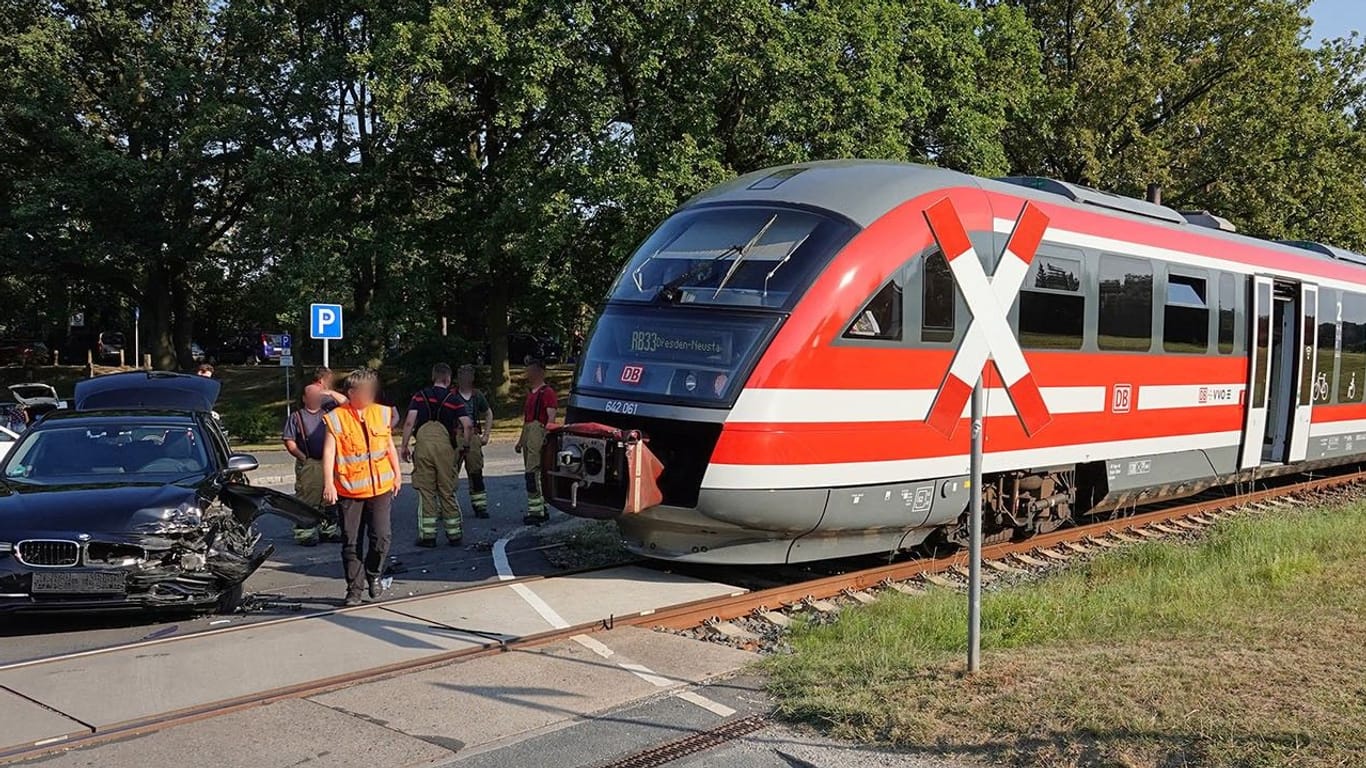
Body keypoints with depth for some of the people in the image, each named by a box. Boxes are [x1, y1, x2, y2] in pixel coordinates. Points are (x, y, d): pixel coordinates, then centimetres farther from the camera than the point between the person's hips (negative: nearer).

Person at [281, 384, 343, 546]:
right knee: (306, 498, -6)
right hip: (308, 464, -4)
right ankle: (304, 532, -2)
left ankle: (329, 529, 21)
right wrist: (303, 458, -9)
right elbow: (289, 441, 0)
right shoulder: (296, 417, 5)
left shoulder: (329, 412, 16)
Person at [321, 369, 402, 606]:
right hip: (349, 490, -2)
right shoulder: (336, 418, -5)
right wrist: (328, 483, -16)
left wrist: (397, 473, 21)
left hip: (380, 487, 2)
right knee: (351, 541, 5)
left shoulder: (382, 414, 7)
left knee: (382, 536, -8)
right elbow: (329, 452, -8)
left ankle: (373, 575, 18)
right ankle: (354, 588, 17)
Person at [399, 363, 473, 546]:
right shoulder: (453, 399, 9)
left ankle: (427, 535, 5)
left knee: (425, 490, 5)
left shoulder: (419, 396, 11)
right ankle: (454, 534, 14)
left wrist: (404, 446, 5)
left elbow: (409, 422, 1)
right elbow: (468, 425, -1)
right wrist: (465, 444, 13)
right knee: (447, 490, 9)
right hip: (445, 444, 0)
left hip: (423, 443, 0)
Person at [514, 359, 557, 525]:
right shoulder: (530, 393, 21)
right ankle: (541, 510, 17)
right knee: (533, 473, 11)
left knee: (532, 472, -14)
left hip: (539, 431, -10)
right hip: (528, 433, 10)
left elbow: (551, 417, -16)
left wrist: (545, 436, -25)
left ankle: (535, 510, -13)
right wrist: (521, 440, 25)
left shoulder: (547, 392, -8)